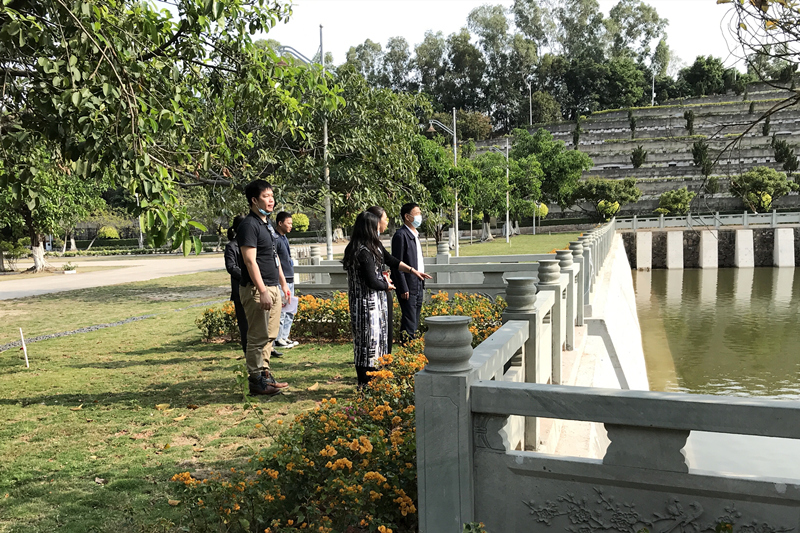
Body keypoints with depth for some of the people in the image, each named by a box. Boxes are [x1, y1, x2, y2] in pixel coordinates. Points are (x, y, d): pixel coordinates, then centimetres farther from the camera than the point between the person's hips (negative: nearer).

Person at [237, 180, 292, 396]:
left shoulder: (267, 224, 17)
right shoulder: (249, 225, -12)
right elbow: (250, 260, -19)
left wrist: (283, 283, 21)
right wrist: (263, 291, -23)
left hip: (272, 287, 9)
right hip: (257, 289, -9)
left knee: (270, 335, 13)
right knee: (258, 337, -4)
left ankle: (265, 374, 23)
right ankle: (256, 381, 4)